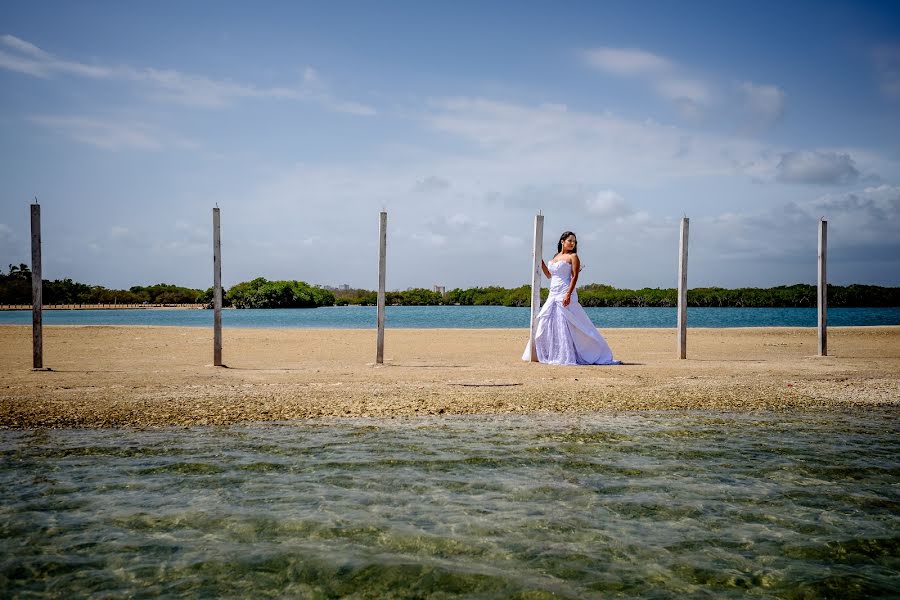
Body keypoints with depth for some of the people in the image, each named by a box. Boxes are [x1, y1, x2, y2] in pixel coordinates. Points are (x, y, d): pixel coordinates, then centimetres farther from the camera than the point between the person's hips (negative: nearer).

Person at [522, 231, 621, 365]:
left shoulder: (573, 256, -1)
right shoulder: (555, 257, 17)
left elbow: (575, 276, -10)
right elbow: (549, 275, 25)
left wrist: (568, 294, -20)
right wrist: (540, 260, 17)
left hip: (565, 295, -7)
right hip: (553, 295, 7)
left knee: (565, 326, -10)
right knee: (545, 324, 8)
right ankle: (552, 355, 18)